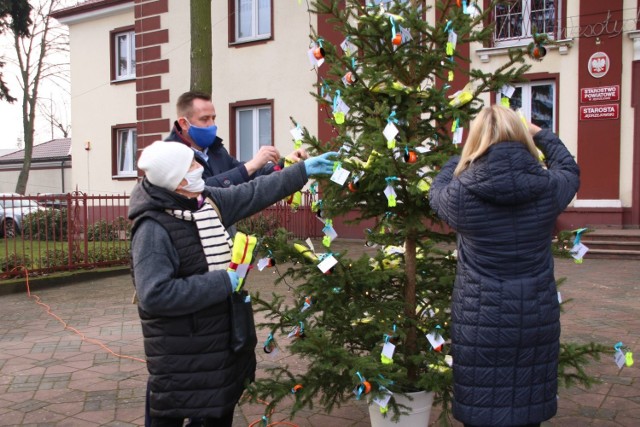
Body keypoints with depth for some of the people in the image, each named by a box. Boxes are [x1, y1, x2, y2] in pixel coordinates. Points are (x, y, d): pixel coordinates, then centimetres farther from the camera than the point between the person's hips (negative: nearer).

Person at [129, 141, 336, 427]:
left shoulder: (207, 201, -1)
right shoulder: (153, 229, -26)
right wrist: (222, 282, -27)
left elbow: (253, 194, 11)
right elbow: (155, 295, -32)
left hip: (222, 338, 8)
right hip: (179, 354, -8)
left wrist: (303, 170, 12)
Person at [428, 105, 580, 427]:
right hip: (538, 319, 3)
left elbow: (437, 192, 13)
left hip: (481, 321, -2)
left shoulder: (462, 194, -12)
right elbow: (569, 169, 19)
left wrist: (464, 156, 27)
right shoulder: (548, 187, -5)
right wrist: (541, 134, 33)